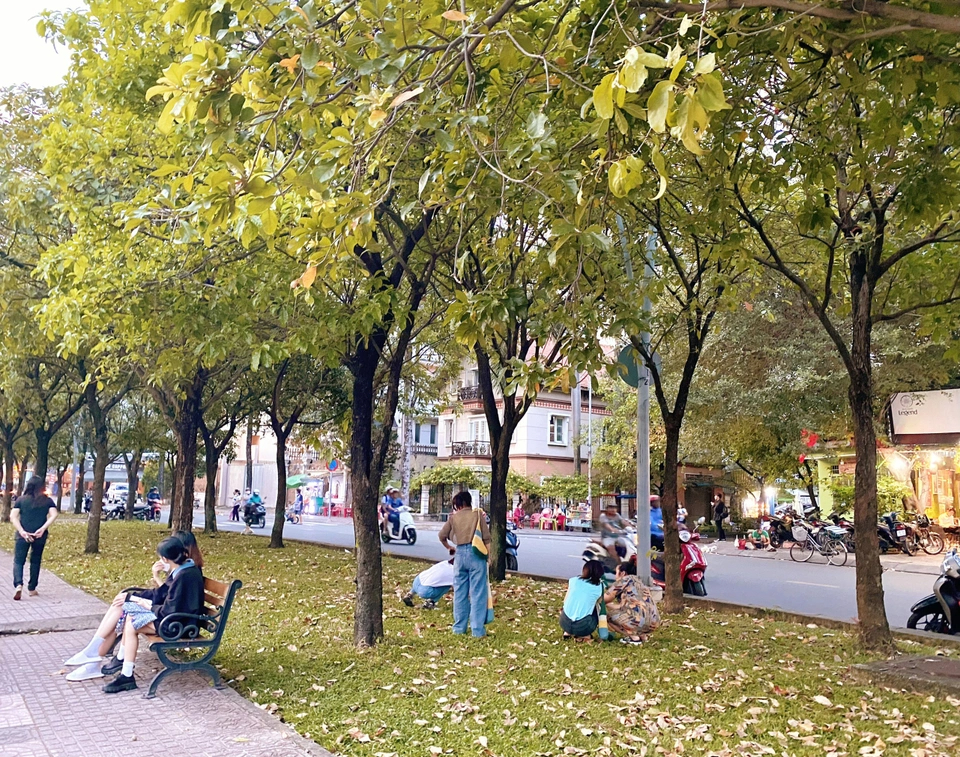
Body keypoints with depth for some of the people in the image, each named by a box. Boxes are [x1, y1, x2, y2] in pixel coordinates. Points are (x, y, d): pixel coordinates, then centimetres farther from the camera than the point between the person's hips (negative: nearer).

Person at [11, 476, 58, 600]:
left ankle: (18, 584, -18)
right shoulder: (48, 501, 3)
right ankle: (31, 589, 20)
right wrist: (43, 529, -14)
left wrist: (22, 531, -13)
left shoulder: (21, 500, 3)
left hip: (22, 535, -1)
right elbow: (54, 515, -11)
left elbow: (13, 517, -8)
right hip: (40, 536, 1)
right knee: (35, 561, 15)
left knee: (18, 561, 5)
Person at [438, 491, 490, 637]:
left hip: (460, 554, 3)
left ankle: (459, 627, 18)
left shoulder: (454, 517, 7)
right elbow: (486, 538, -4)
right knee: (477, 593, 0)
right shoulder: (478, 514, 1)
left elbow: (442, 536, 9)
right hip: (476, 554, -2)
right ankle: (477, 629, -1)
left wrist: (450, 548, 25)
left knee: (460, 592, 12)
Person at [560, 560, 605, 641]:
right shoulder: (599, 586, 2)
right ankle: (583, 635, 10)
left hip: (565, 623, 2)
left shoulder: (574, 580, 5)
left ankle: (568, 632, 16)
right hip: (582, 627, -2)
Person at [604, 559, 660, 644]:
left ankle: (633, 636, -2)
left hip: (639, 620, -9)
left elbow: (605, 599, 6)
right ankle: (642, 635, 14)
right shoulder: (638, 581, 25)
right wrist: (609, 604, 40)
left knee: (607, 614, 6)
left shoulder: (624, 580, 3)